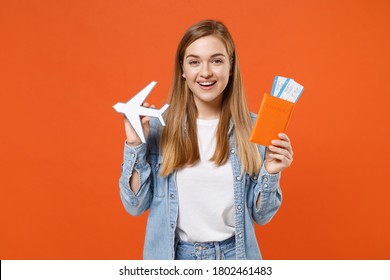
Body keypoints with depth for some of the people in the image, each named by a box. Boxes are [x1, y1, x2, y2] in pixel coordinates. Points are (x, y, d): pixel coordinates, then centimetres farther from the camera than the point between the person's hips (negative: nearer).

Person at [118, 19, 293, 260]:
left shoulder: (252, 128, -8)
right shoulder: (159, 125, -9)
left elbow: (260, 215, -2)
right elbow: (136, 205, -5)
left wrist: (271, 173, -18)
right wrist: (135, 145, -15)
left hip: (233, 254, 1)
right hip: (172, 255, 0)